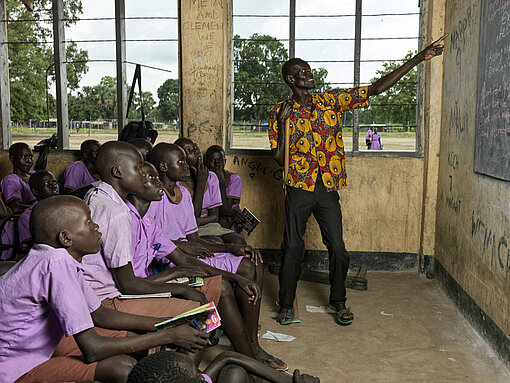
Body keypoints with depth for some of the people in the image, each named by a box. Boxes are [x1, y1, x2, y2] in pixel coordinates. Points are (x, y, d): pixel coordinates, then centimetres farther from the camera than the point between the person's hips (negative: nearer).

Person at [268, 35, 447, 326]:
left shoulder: (331, 100, 5)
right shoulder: (280, 112, -1)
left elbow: (376, 89, 1)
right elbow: (279, 158, -5)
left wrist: (419, 59, -3)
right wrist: (283, 123, -15)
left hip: (328, 189, 2)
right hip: (299, 190, -2)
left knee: (337, 248, 6)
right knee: (292, 248, 3)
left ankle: (339, 301, 27)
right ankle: (286, 304, 21)